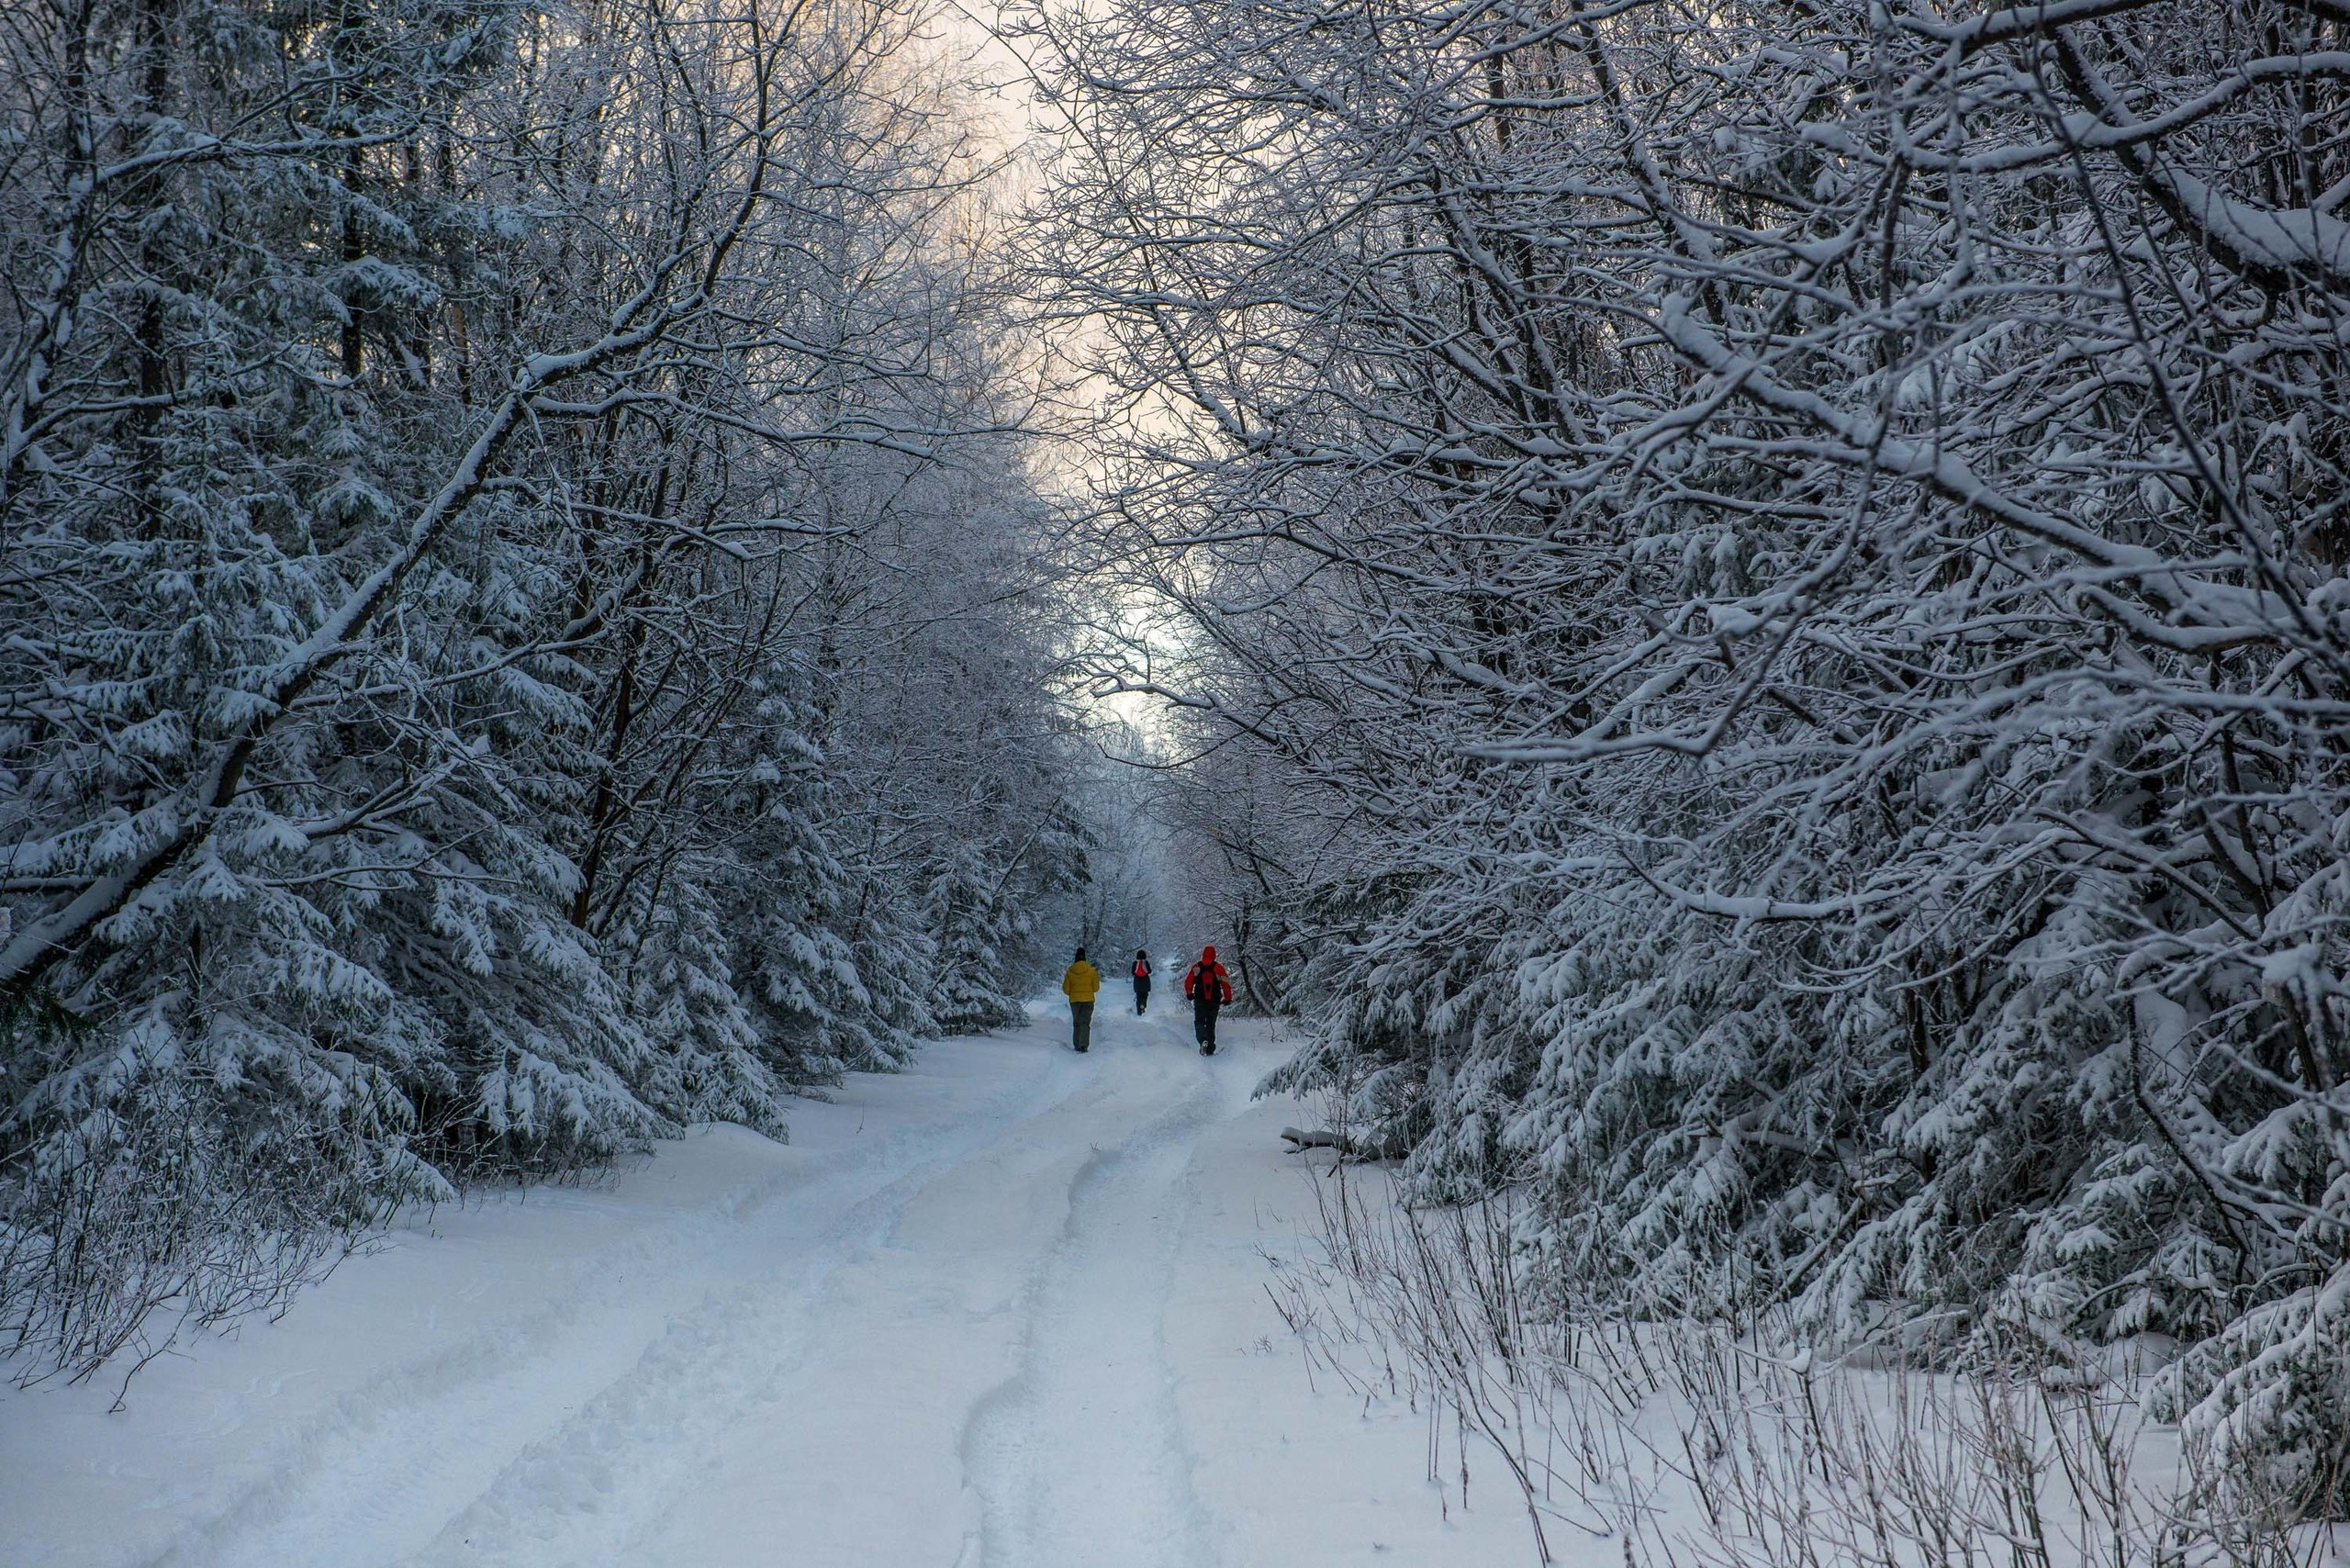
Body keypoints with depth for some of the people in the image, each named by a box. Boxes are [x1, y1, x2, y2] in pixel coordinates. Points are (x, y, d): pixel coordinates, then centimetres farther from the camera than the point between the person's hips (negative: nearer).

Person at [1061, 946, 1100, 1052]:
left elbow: (1066, 989, -1)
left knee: (1076, 1023, 15)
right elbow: (1096, 988, -3)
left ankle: (1077, 1045, 15)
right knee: (1085, 1023, -2)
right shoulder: (1091, 971, -7)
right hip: (1088, 1000, -1)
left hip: (1074, 1000, 1)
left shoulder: (1070, 971, -4)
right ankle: (1084, 1045, -16)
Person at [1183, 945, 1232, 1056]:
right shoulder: (1218, 968, -2)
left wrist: (1189, 994, 18)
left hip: (1199, 1001, -1)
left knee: (1199, 1022, 5)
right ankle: (1210, 1049, 10)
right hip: (1214, 1001, 1)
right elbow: (1226, 983, -3)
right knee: (1211, 1024, 11)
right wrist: (1227, 998, 7)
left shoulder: (1196, 967, 0)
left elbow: (1188, 981, 1)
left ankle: (1203, 1040, -24)